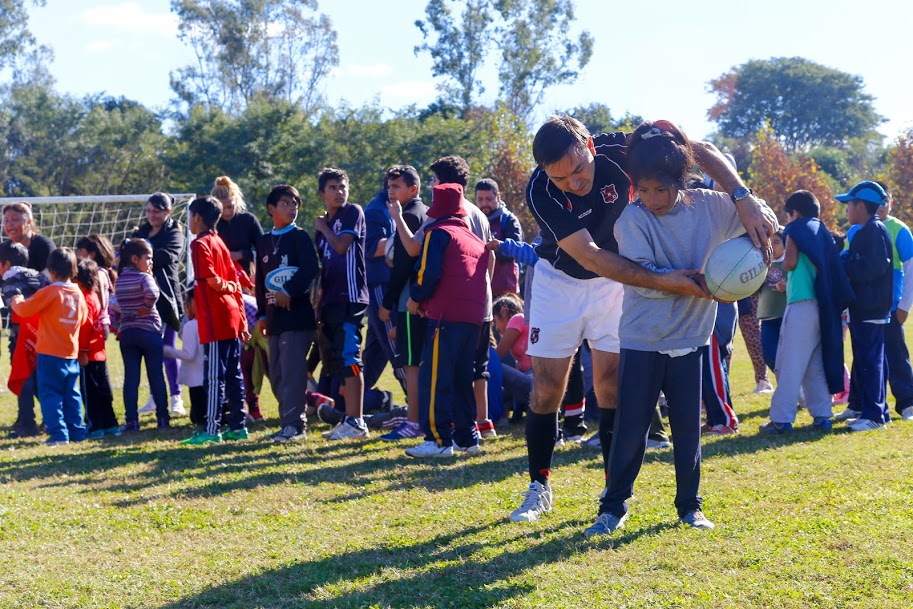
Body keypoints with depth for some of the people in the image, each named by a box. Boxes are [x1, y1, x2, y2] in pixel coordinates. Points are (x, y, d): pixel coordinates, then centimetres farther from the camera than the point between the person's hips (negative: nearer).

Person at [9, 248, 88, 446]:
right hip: (71, 353, 6)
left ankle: (58, 433, -6)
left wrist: (16, 301, 8)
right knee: (71, 394, 13)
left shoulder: (49, 292, -13)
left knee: (50, 394, -1)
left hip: (50, 354, -6)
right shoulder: (78, 294, 4)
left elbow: (24, 310, -12)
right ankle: (76, 431, 13)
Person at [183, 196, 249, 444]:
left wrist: (228, 287, 4)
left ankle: (212, 430, -7)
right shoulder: (220, 243, 16)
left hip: (215, 321, -8)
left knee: (214, 377, -7)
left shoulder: (200, 244, -8)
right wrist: (242, 321, 15)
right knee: (233, 374, 11)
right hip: (233, 319, 8)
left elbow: (212, 281, -18)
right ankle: (238, 426, 14)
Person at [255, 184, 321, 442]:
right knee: (276, 374, 9)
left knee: (292, 370, -12)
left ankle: (295, 424, -10)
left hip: (298, 315, -7)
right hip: (274, 318, 7)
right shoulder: (264, 242, 18)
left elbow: (311, 269, -15)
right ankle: (287, 421, 18)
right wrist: (262, 314, 15)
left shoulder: (300, 237, -1)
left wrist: (289, 292, -19)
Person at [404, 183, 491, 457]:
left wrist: (416, 298, 3)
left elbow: (429, 272, -13)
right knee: (462, 378, 15)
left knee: (434, 378, -8)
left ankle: (439, 439, -14)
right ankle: (467, 437, 16)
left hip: (446, 316, -8)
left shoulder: (438, 233, 0)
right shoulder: (476, 240, 23)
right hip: (474, 317, 8)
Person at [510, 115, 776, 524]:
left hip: (615, 279, 1)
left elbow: (701, 151, -22)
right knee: (547, 386, -3)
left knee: (611, 382, -3)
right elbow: (590, 257, -34)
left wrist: (744, 198, -38)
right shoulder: (540, 192, -31)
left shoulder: (617, 152, -27)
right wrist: (664, 282, -41)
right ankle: (539, 489, 10)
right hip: (558, 279, -1)